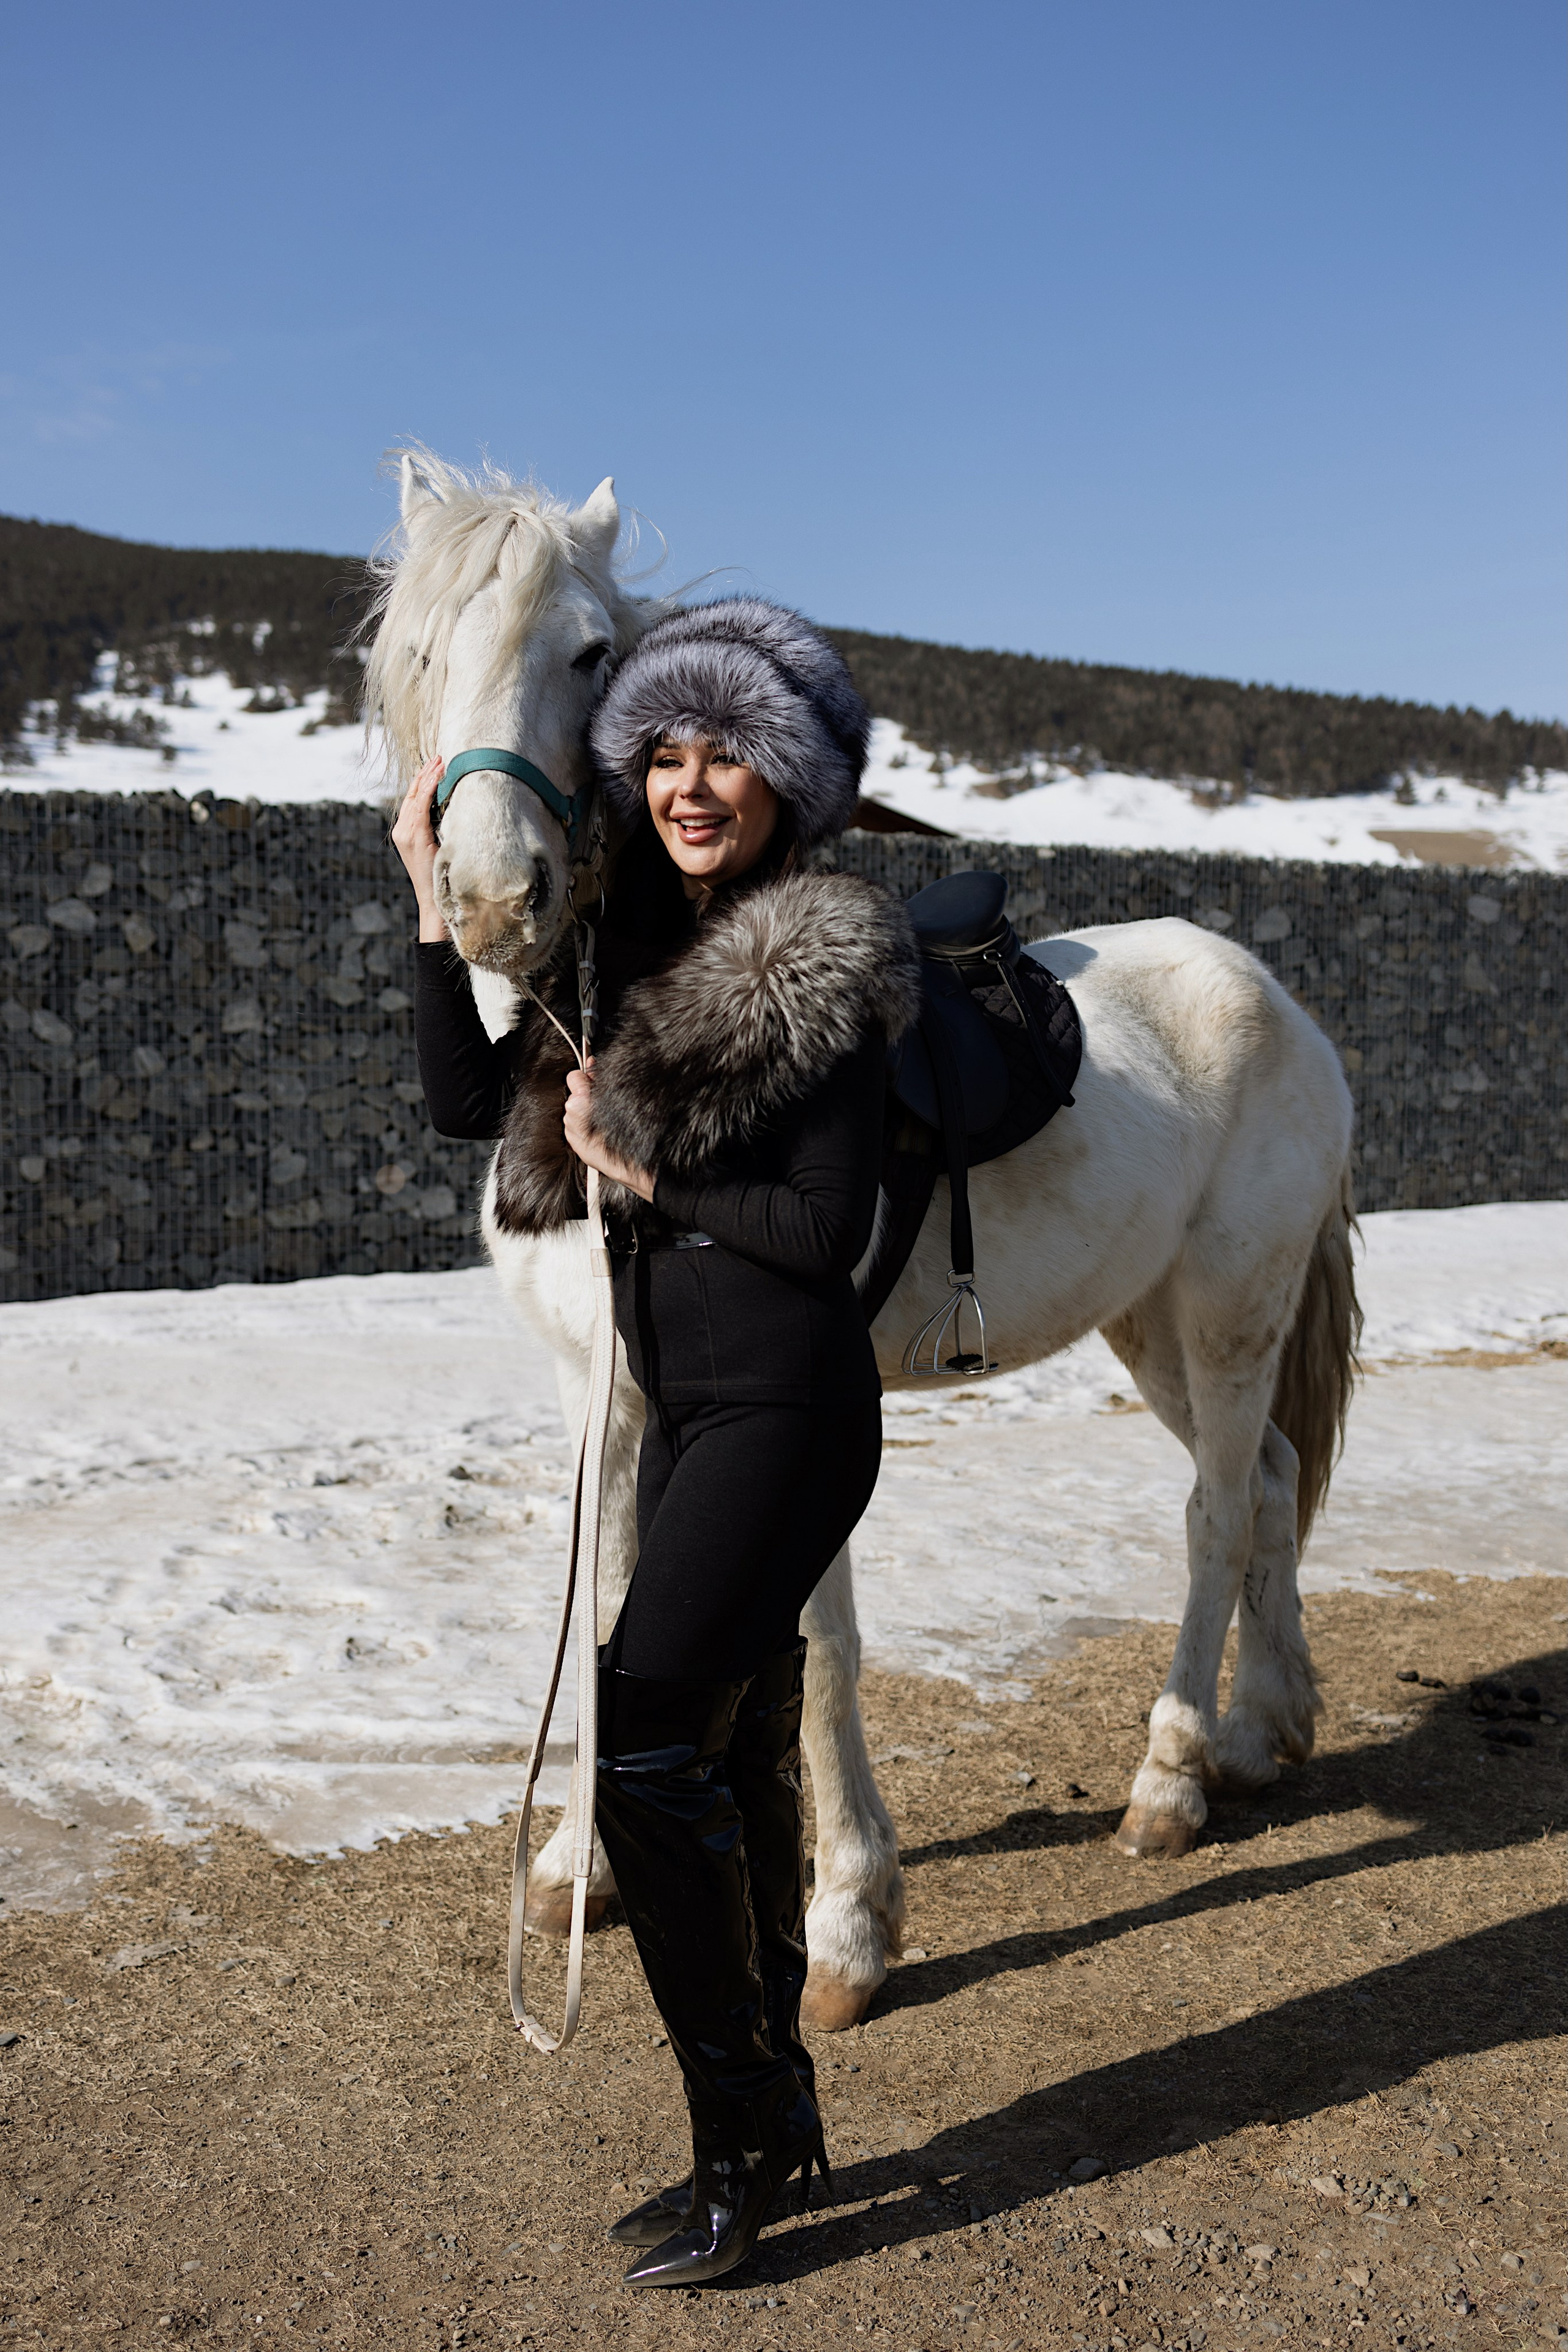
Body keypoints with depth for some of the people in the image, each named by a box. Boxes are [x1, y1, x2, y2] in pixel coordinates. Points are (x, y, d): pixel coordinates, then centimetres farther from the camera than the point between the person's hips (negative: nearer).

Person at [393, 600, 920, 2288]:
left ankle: (737, 2142, 6)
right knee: (733, 1758, 14)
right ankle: (776, 2108, 29)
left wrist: (642, 1173, -11)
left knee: (647, 1742, -10)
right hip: (685, 1406, 8)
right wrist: (437, 904, 0)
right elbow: (465, 1100, 5)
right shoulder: (628, 945, 10)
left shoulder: (819, 969, -12)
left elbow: (826, 1230, -15)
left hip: (785, 1407, -8)